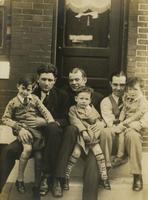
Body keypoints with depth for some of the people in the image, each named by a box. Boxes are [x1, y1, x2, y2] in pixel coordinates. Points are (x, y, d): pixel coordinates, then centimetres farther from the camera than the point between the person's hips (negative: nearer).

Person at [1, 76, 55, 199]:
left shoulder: (34, 98, 12)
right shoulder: (13, 102, 7)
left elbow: (44, 111, 2)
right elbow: (5, 119, 4)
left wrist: (51, 121, -17)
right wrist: (18, 127, -9)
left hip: (37, 128, 2)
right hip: (23, 128, -2)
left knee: (38, 155, -12)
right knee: (28, 148, -30)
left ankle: (37, 186, 2)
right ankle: (20, 180, -13)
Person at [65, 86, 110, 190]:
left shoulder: (91, 109, 14)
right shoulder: (73, 109, 5)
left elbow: (95, 120, 5)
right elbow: (75, 121, -9)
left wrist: (90, 112, -10)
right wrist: (83, 131, -19)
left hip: (92, 136, 2)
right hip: (80, 136, -2)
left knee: (99, 153, -12)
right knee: (76, 152, -21)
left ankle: (104, 177, -4)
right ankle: (66, 174, -8)